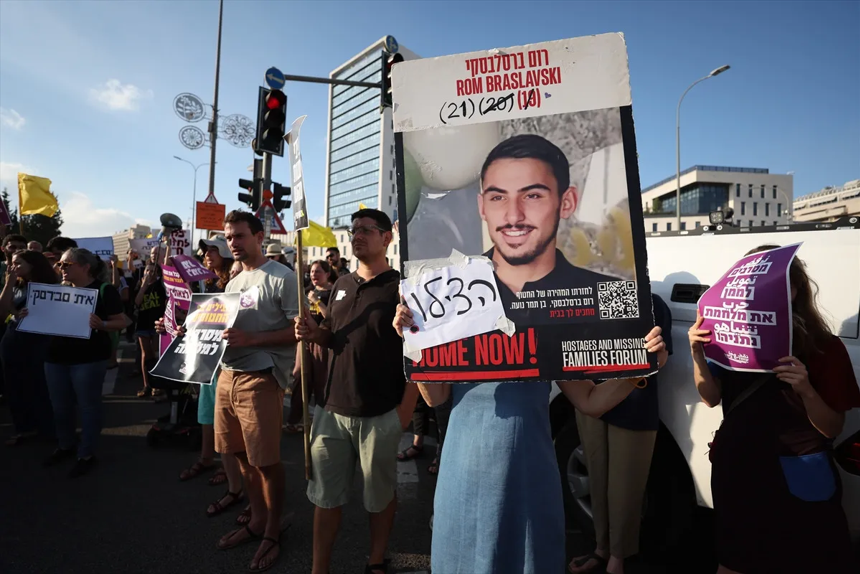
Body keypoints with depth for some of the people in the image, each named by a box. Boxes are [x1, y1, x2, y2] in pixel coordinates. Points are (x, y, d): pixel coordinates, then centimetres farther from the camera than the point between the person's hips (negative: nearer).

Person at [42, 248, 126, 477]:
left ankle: (87, 454, 16)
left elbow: (121, 322, -11)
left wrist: (101, 325, -31)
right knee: (59, 405, 17)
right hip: (56, 356, 7)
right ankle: (64, 446, 36)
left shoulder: (104, 290, -9)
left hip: (88, 358, -7)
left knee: (89, 405, 4)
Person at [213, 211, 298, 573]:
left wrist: (251, 339, -24)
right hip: (228, 375, 8)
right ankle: (257, 519, 34)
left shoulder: (281, 278, -9)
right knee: (243, 455, 16)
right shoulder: (233, 283, 16)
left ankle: (273, 531, 21)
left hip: (261, 378, -8)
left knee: (267, 460, 2)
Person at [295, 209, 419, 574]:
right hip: (332, 409, 5)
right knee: (324, 495, 14)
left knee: (380, 496, 14)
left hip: (380, 415, -5)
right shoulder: (341, 286, 10)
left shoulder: (401, 288, -8)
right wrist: (314, 333, -2)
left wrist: (404, 411, -18)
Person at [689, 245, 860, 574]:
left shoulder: (824, 347, -12)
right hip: (738, 470, 3)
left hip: (798, 479, -2)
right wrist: (698, 353, -21)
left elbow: (832, 429, -11)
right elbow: (711, 397, -6)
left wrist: (805, 390, -30)